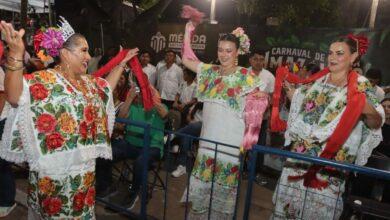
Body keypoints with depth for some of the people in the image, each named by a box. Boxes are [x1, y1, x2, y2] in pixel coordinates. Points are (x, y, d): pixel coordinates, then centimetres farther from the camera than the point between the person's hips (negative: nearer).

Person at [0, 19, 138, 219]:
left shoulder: (86, 81, 7)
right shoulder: (44, 79, -17)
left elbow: (107, 87, 25)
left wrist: (122, 63, 24)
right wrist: (16, 53, -46)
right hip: (55, 170, -7)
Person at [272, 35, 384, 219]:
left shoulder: (361, 86, -4)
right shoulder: (317, 80, 8)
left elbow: (376, 123, -7)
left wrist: (369, 111, -26)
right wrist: (291, 92, 9)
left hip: (331, 160, -3)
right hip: (300, 153, 4)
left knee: (320, 205, 7)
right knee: (289, 195, 12)